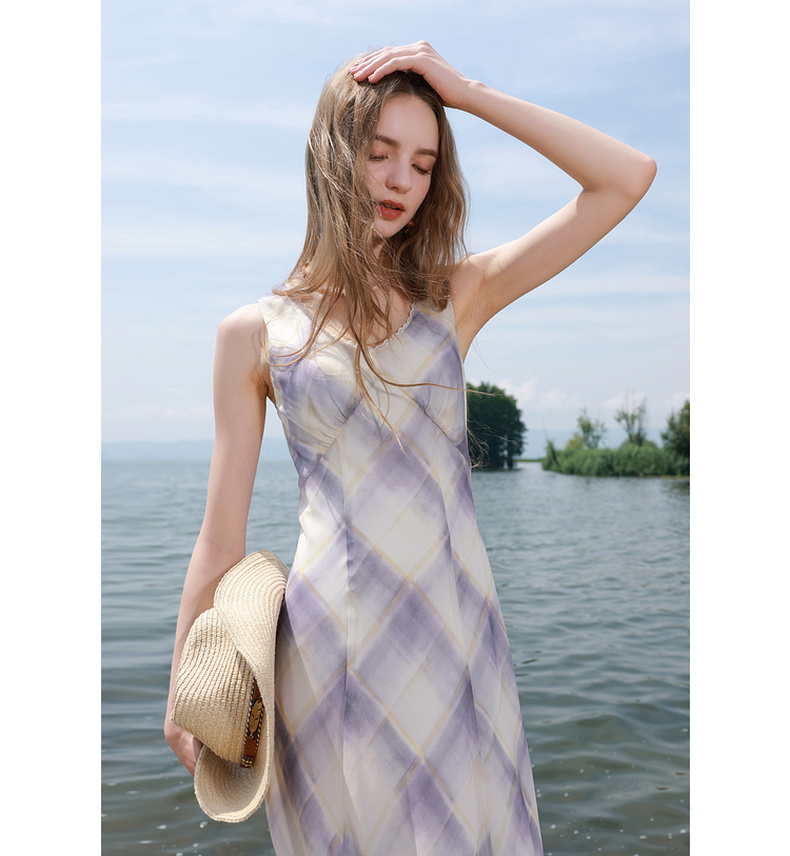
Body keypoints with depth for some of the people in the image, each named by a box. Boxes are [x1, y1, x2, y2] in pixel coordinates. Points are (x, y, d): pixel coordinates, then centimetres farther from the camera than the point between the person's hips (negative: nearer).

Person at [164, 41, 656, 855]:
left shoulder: (456, 296, 5)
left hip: (459, 626, 2)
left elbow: (628, 179, -1)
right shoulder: (256, 331, 0)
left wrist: (468, 92, -3)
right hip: (333, 637, -2)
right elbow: (222, 532, 2)